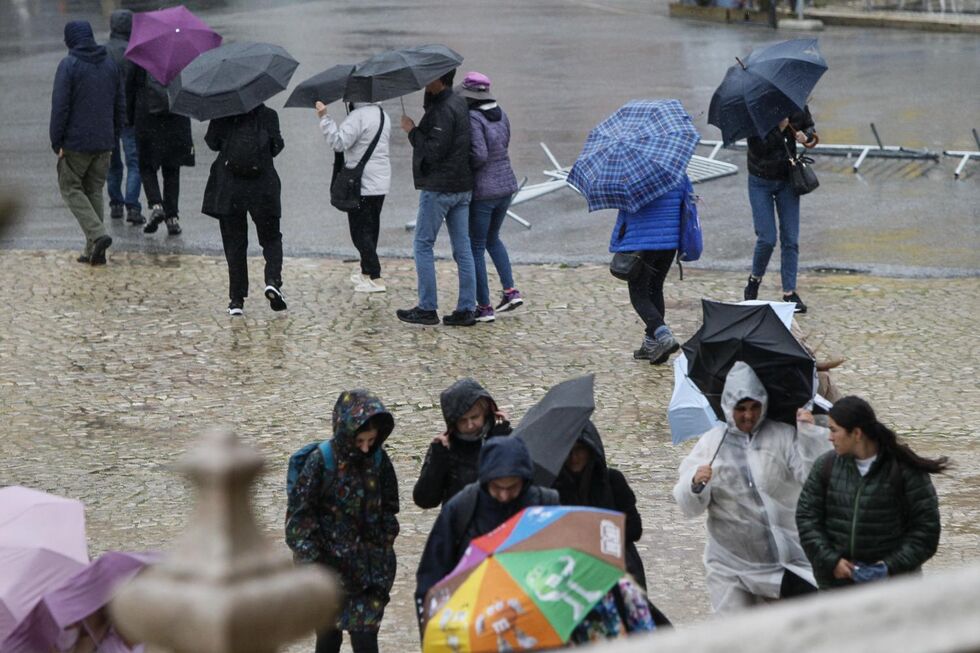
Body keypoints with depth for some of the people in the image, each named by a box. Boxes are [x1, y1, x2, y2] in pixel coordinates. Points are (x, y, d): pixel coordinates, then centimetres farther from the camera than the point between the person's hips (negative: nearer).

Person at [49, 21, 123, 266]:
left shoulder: (69, 65, -12)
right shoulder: (110, 64, 8)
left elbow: (60, 106, -15)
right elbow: (120, 105, 12)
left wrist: (57, 142, -9)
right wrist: (113, 137, 18)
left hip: (76, 142, -6)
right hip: (104, 141, 6)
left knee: (70, 188, 6)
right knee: (94, 190, 12)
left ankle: (97, 234, -13)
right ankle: (94, 251, 10)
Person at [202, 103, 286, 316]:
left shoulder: (222, 116, -2)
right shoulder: (268, 115, -3)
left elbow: (212, 142, 1)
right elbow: (276, 147, -5)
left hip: (228, 189, 1)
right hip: (263, 189, -1)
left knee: (234, 243, 8)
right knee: (271, 239, 15)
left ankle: (237, 299, 4)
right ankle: (273, 280, -11)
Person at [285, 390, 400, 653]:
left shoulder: (378, 459, -1)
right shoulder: (321, 461, -13)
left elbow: (388, 511, 12)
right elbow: (300, 516, -10)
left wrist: (384, 547, 6)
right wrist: (310, 560, -14)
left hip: (369, 568, 2)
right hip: (329, 564, -2)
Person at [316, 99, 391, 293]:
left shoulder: (357, 116, -18)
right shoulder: (383, 115, 12)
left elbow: (338, 142, -25)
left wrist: (324, 118, -23)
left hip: (362, 185, -9)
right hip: (381, 183, 9)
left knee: (360, 232, -5)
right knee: (371, 228, 19)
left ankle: (375, 278, -11)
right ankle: (366, 272, 31)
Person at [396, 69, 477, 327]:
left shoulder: (443, 111, -18)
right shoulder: (459, 104, 13)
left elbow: (433, 152, -21)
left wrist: (412, 131, -11)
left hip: (438, 189, -9)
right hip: (462, 187, 9)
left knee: (422, 246, 0)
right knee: (462, 248, 7)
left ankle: (427, 308, 0)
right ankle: (466, 309, 7)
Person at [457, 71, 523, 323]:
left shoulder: (472, 118, -18)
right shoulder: (500, 114, 4)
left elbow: (479, 155, -24)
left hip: (481, 190, -7)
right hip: (506, 185, 7)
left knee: (476, 247, 4)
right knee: (492, 238, 26)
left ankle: (484, 307, 6)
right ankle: (510, 290, 16)